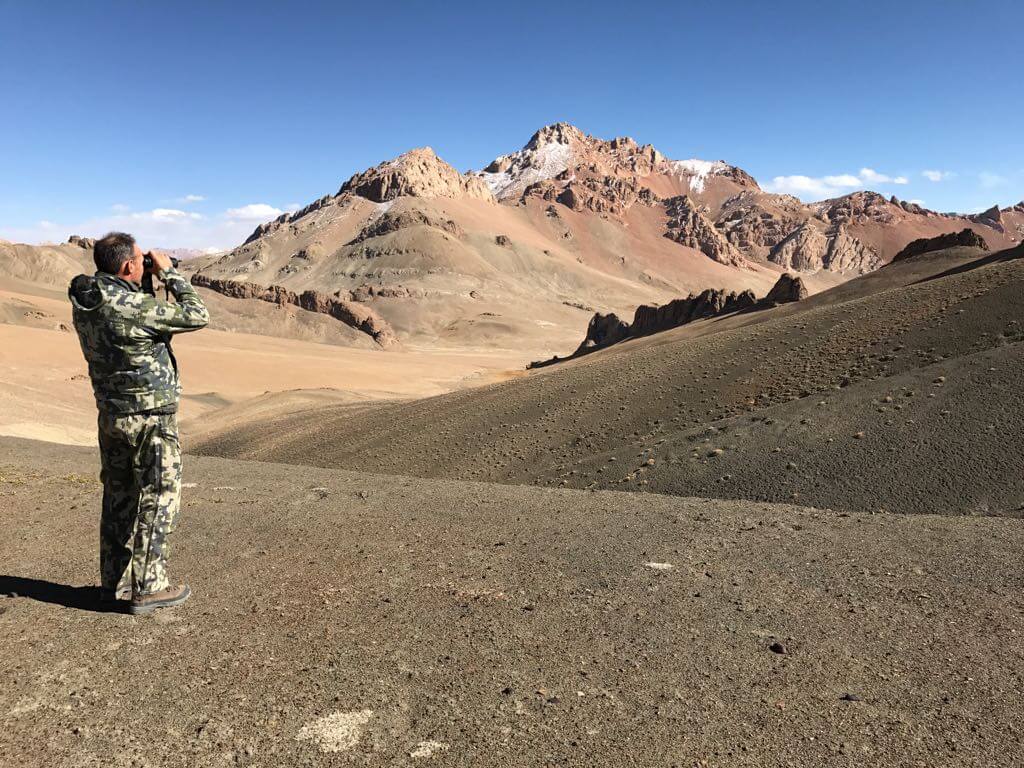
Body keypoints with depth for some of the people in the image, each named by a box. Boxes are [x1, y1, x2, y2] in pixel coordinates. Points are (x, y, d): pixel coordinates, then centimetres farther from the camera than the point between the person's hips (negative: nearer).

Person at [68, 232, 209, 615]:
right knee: (158, 498, 3)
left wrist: (146, 281, 8)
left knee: (119, 497, 18)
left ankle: (115, 581, 29)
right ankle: (148, 588, 11)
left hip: (111, 414, 8)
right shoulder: (133, 307, -23)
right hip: (149, 416, -8)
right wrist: (169, 272, -7)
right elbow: (197, 316, -14)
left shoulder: (84, 302, 3)